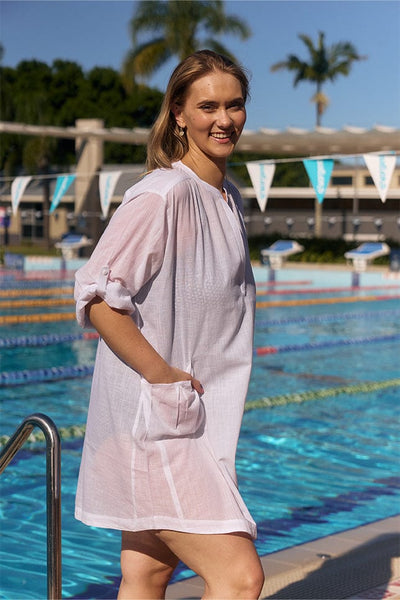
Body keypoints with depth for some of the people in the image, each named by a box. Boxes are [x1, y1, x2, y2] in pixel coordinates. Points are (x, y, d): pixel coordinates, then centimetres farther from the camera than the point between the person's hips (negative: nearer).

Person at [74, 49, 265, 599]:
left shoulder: (228, 198, 13)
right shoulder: (162, 195, -16)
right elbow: (97, 299, -21)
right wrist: (167, 378, -18)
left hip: (192, 420, 9)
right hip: (151, 422, -9)